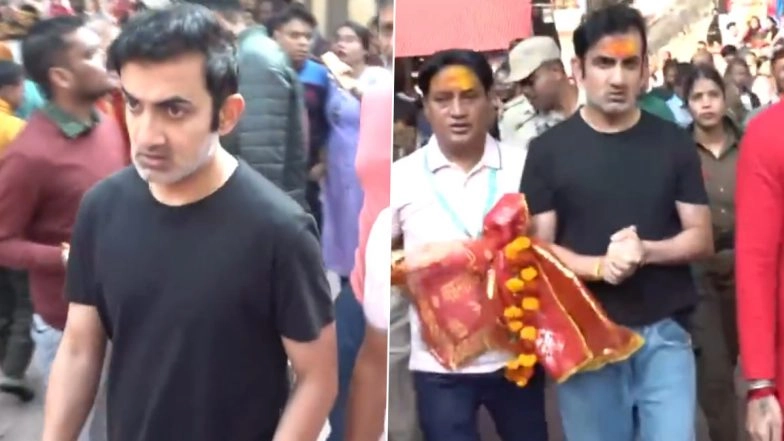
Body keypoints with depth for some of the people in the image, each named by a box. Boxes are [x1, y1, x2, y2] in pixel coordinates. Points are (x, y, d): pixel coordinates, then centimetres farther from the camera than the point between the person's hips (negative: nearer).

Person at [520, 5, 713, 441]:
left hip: (664, 332, 1)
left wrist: (646, 251, -17)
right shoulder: (549, 149, 0)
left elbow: (702, 238, 4)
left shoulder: (674, 143, 4)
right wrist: (599, 267, -20)